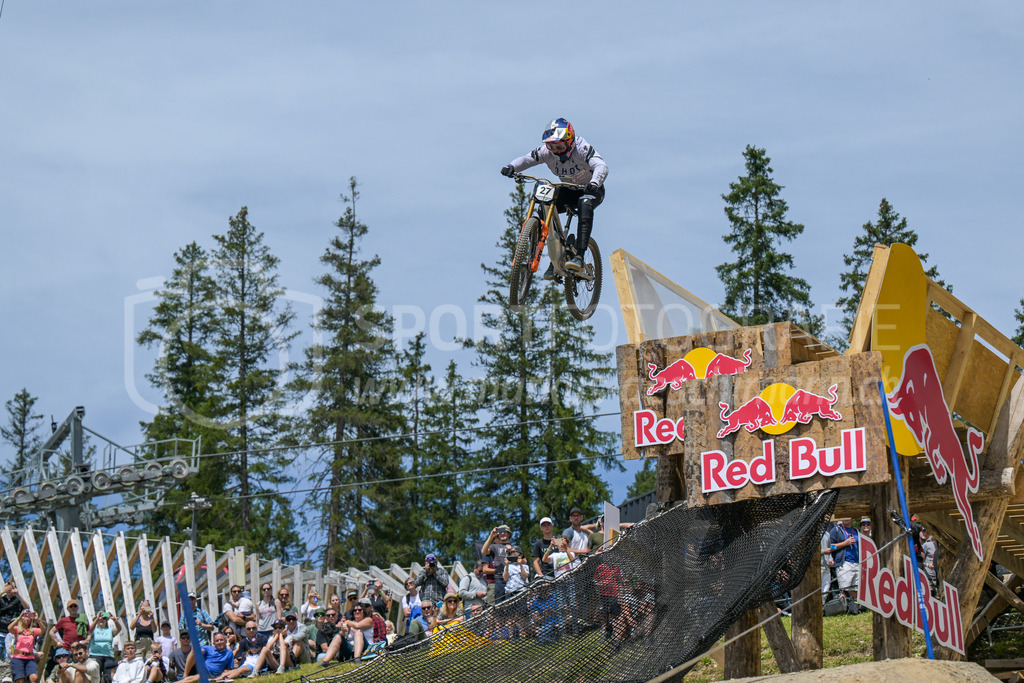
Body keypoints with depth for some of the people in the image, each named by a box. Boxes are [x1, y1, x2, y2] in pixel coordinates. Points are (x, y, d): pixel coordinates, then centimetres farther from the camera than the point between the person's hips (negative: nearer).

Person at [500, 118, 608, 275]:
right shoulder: (547, 151, -14)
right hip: (569, 191, 5)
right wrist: (511, 167, -44)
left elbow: (601, 166, -40)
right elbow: (527, 159, -22)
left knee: (585, 204, -39)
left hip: (592, 190, -5)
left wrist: (594, 182, -61)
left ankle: (579, 257, -45)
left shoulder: (582, 149, -27)